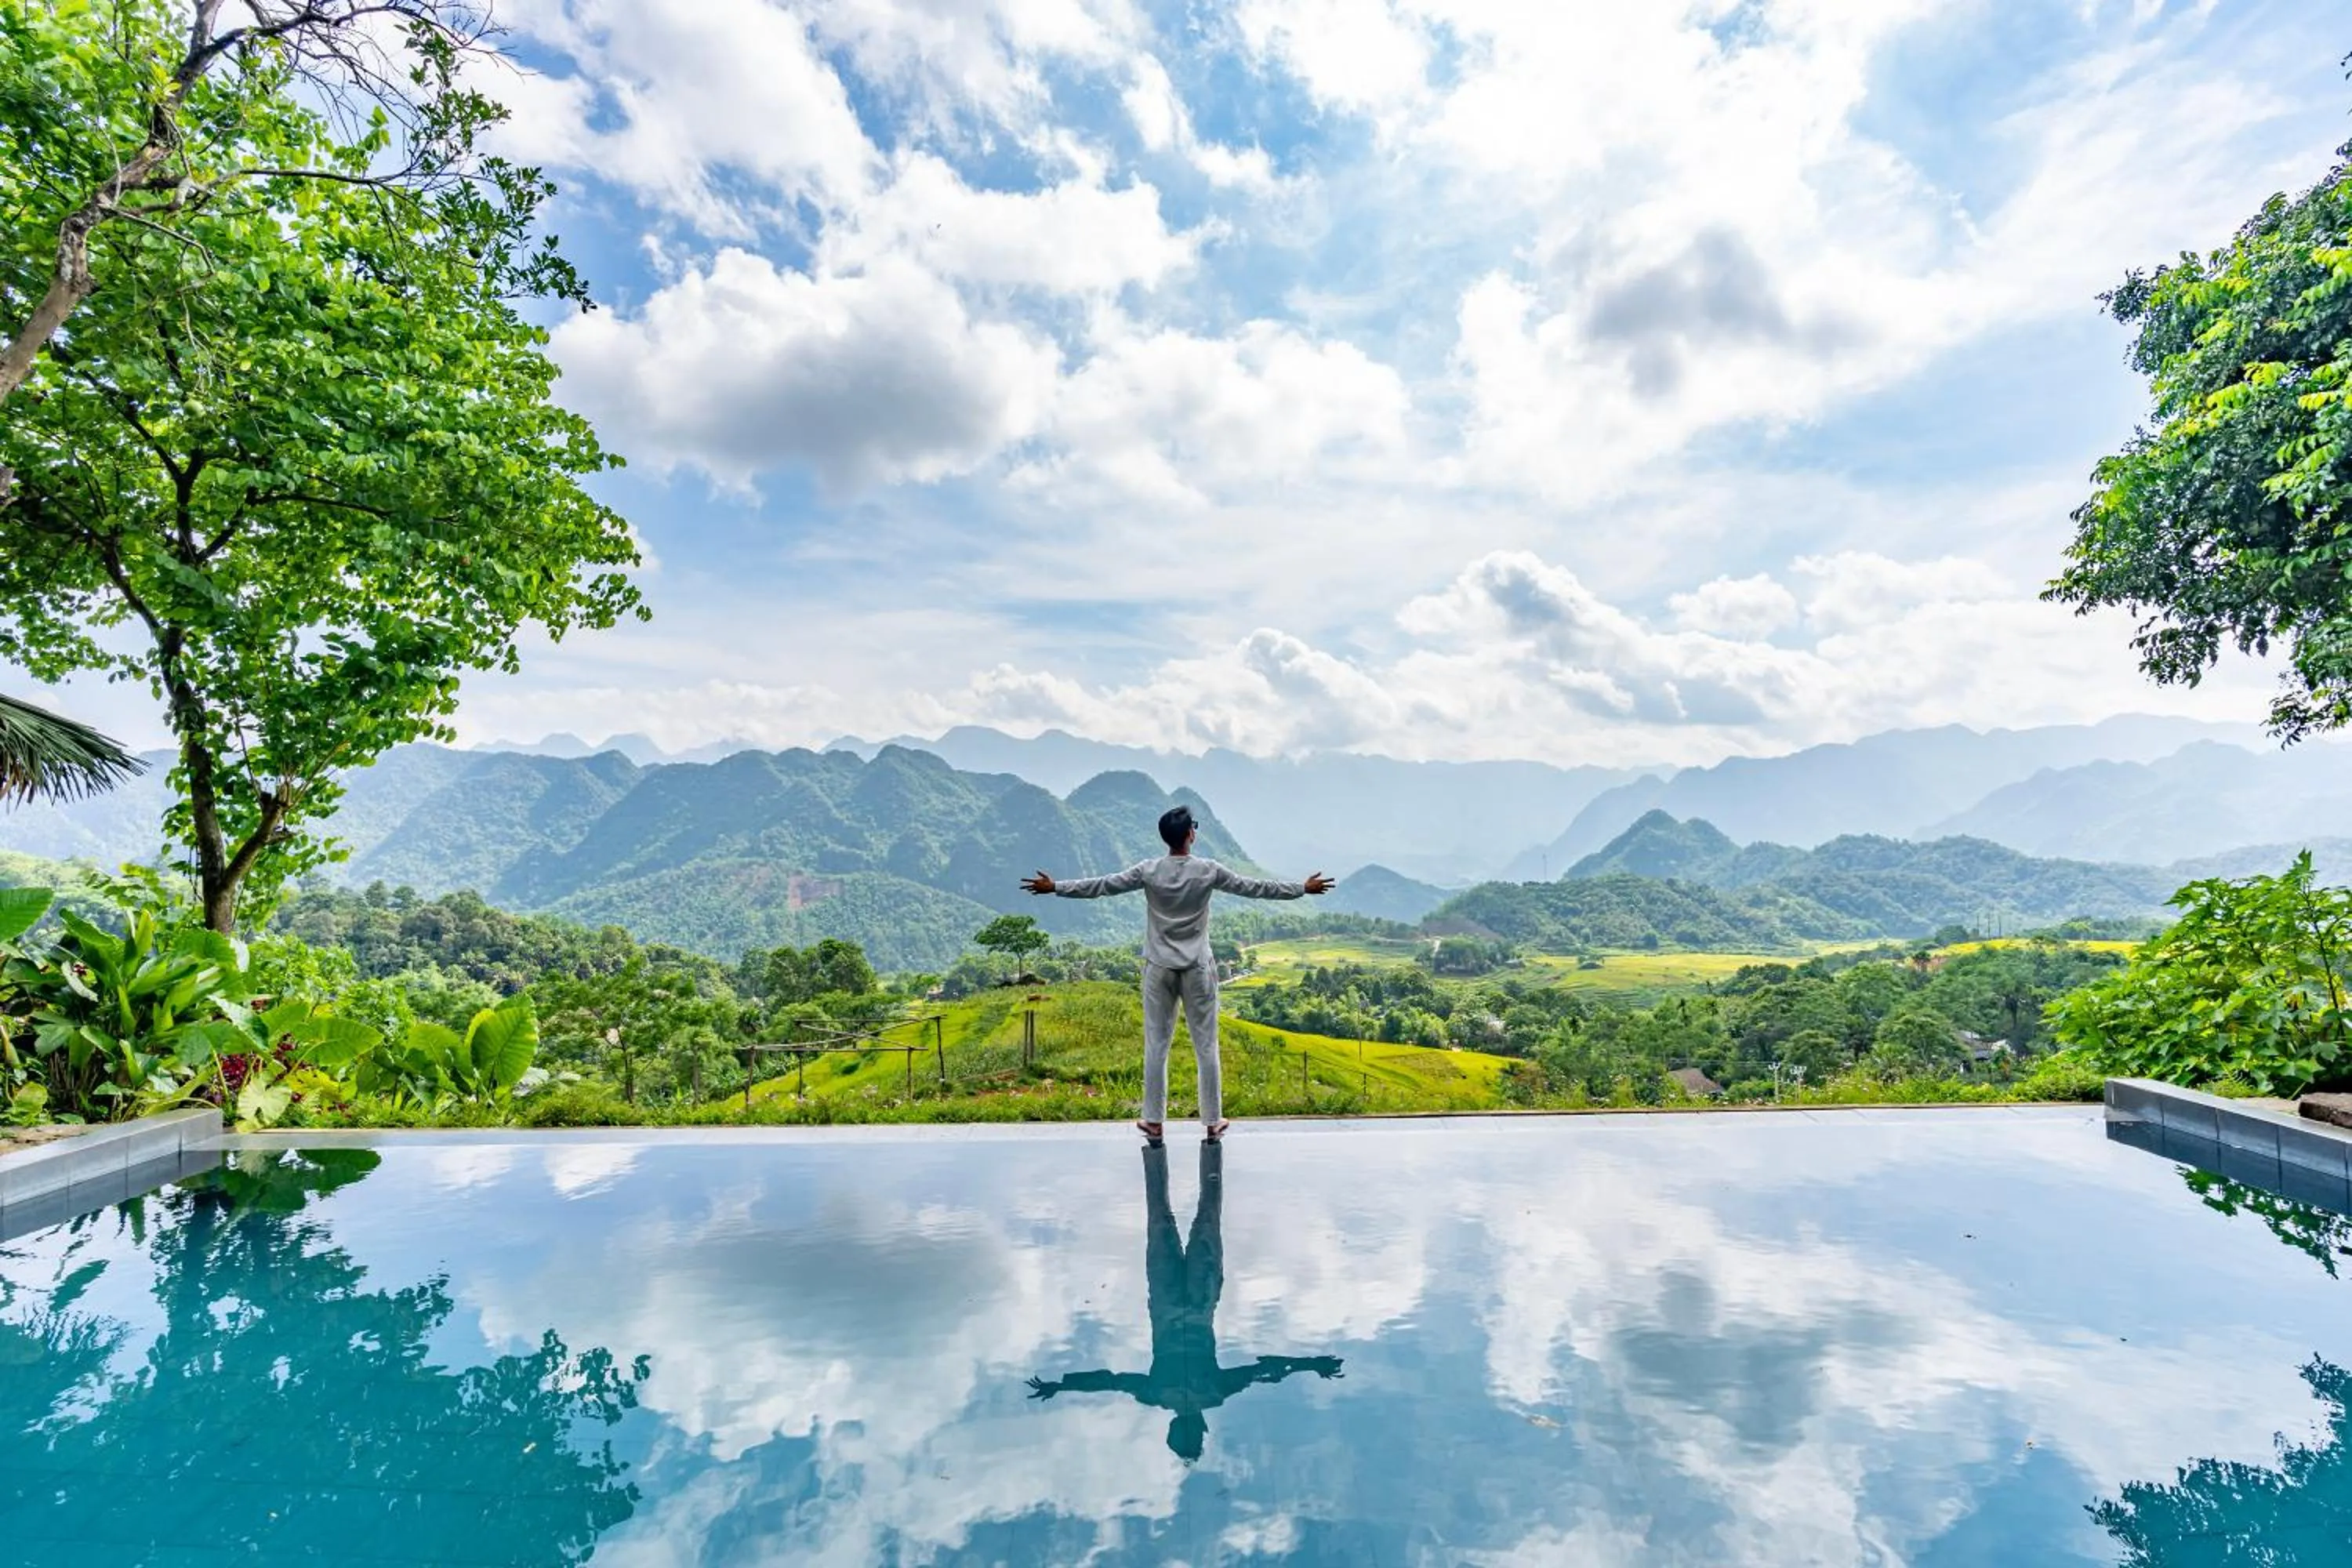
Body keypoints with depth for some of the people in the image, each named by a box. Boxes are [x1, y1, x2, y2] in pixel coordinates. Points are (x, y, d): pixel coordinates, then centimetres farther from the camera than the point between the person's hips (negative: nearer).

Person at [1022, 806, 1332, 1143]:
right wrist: (1303, 888, 11)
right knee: (1206, 1046, 7)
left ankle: (1154, 1121, 14)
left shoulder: (1148, 871, -6)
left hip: (1159, 969, 1)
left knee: (1156, 1045, 8)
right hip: (1197, 969, -1)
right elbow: (1254, 887, 0)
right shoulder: (1208, 871, -7)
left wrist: (1055, 887, 7)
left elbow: (1102, 885, -3)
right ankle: (1212, 1122, 14)